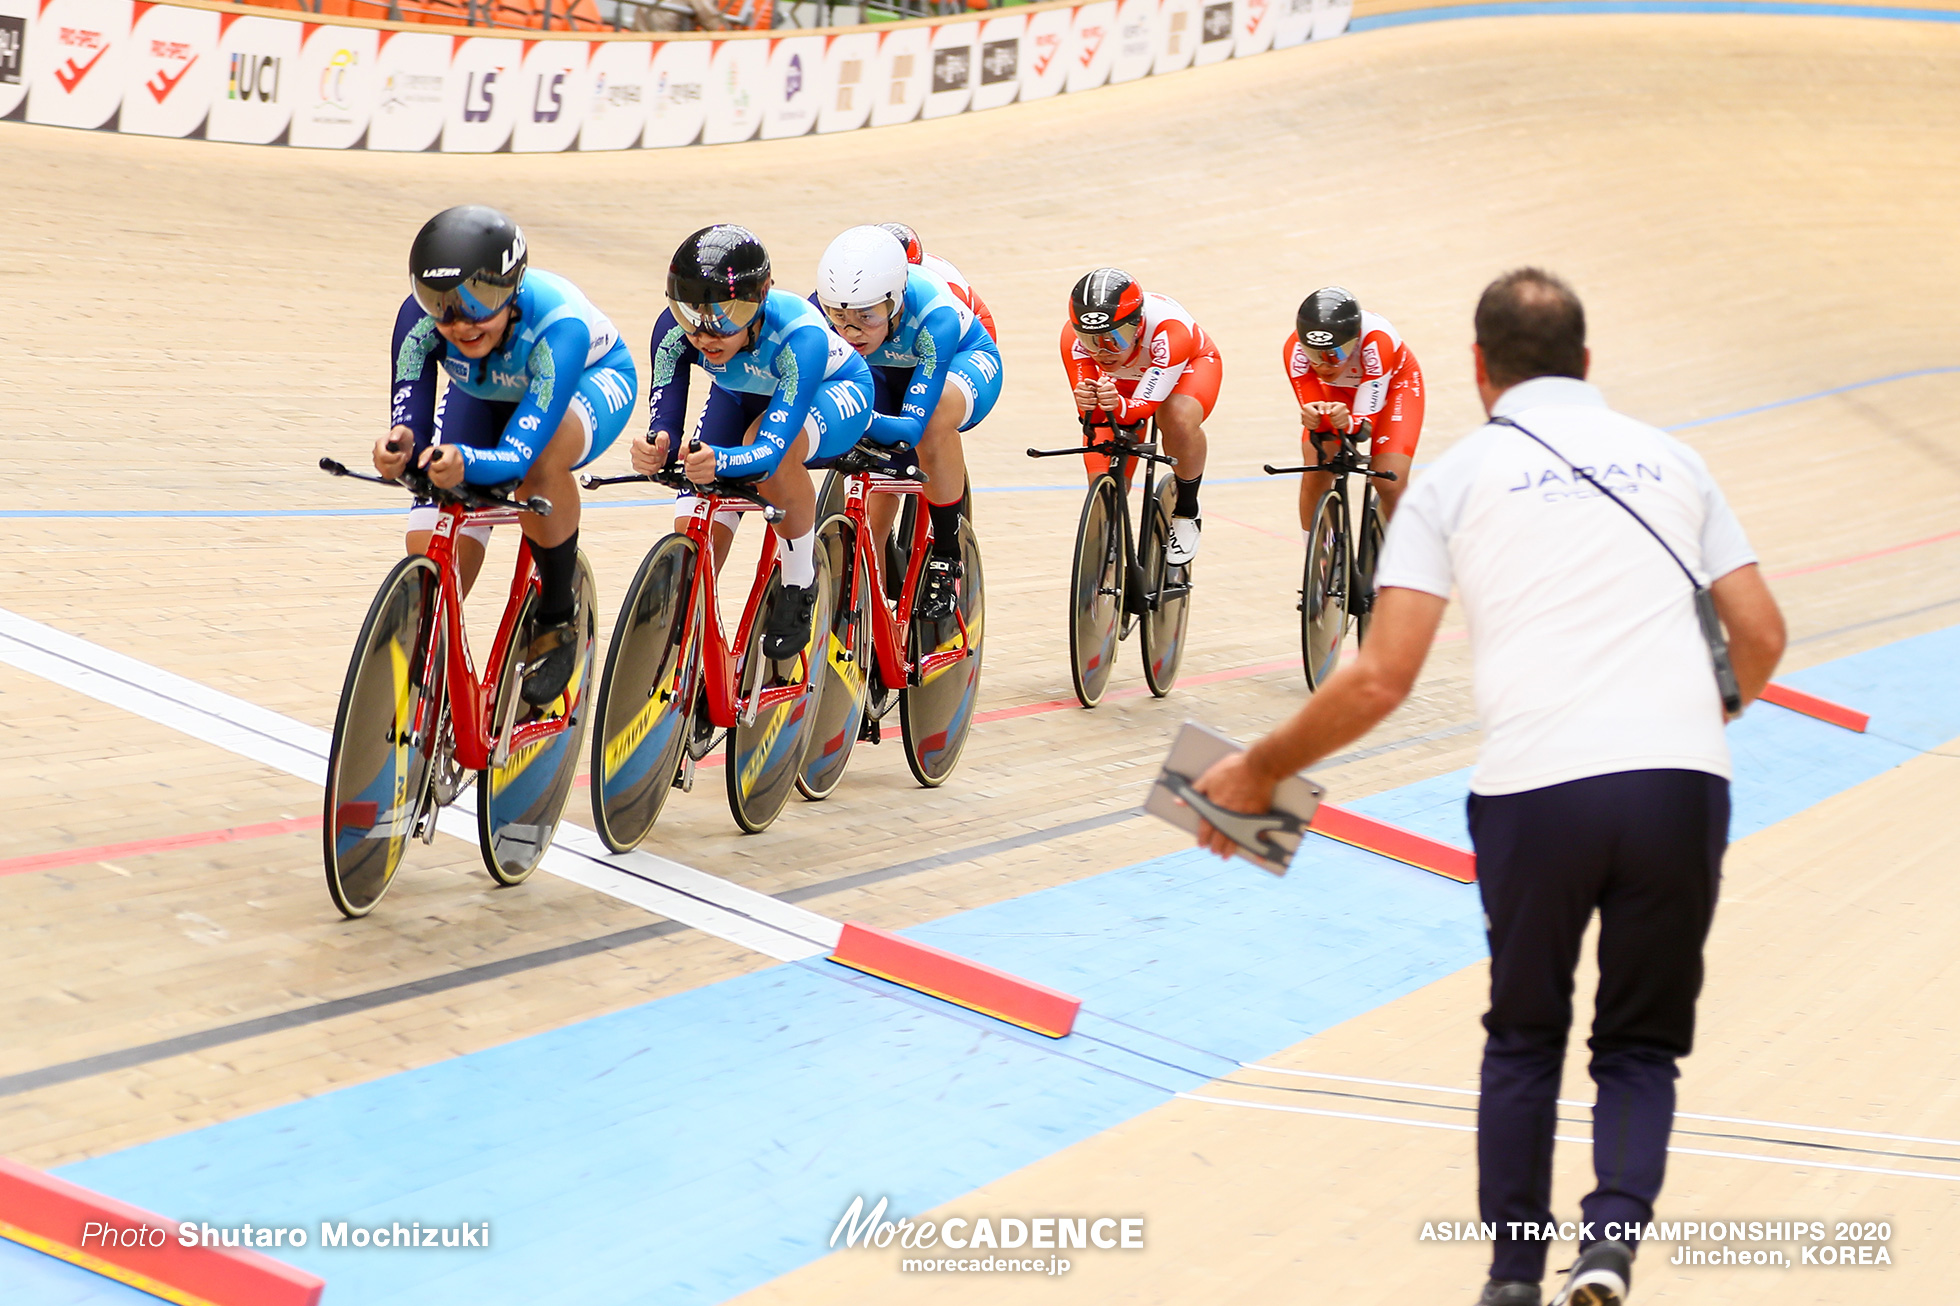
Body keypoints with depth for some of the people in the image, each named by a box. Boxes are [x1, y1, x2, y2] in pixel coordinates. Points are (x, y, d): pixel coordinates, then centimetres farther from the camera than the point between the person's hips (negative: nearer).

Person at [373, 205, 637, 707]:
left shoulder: (557, 323, -42)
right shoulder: (419, 318, -32)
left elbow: (517, 455, -48)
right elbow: (410, 417, -33)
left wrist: (464, 462, -69)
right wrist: (400, 447, -57)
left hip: (589, 381, -4)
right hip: (486, 396, 4)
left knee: (539, 463, -40)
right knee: (431, 570, -14)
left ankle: (558, 615, -16)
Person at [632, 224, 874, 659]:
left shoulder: (799, 335, -42)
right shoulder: (675, 330, -31)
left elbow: (771, 448, -49)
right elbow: (664, 420, -33)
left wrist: (720, 462, -70)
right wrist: (656, 449, -58)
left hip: (830, 392, -4)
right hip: (742, 397, 4)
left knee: (772, 444, -39)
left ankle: (801, 585, -18)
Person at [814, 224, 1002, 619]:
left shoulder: (934, 317, -40)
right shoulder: (821, 311, -31)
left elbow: (913, 427, -45)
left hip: (964, 361, -4)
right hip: (884, 375, 4)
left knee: (935, 414, -36)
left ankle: (947, 560, -22)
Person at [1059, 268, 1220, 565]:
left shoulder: (1169, 330, -44)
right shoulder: (1074, 337, -34)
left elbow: (1146, 405, -44)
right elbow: (1089, 411, -33)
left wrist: (1119, 406, -67)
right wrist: (1086, 405, -57)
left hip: (1190, 366, -3)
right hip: (1123, 381, 3)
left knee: (1180, 419, -38)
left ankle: (1186, 514, -14)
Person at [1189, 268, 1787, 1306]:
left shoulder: (1456, 479, 9)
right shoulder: (1667, 458, 18)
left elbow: (1379, 679, 2)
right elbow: (1760, 637, 16)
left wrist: (1261, 770, 15)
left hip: (1534, 791, -1)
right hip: (1682, 783, 1)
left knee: (1524, 1038, 22)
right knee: (1640, 1046, 17)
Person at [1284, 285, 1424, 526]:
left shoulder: (1377, 341, -41)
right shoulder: (1295, 349, -34)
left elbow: (1366, 420, -37)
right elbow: (1312, 411, -28)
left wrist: (1347, 422, -59)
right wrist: (1313, 418, -52)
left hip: (1392, 383, -2)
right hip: (1337, 390, 2)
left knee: (1389, 483, -19)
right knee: (1315, 476, -17)